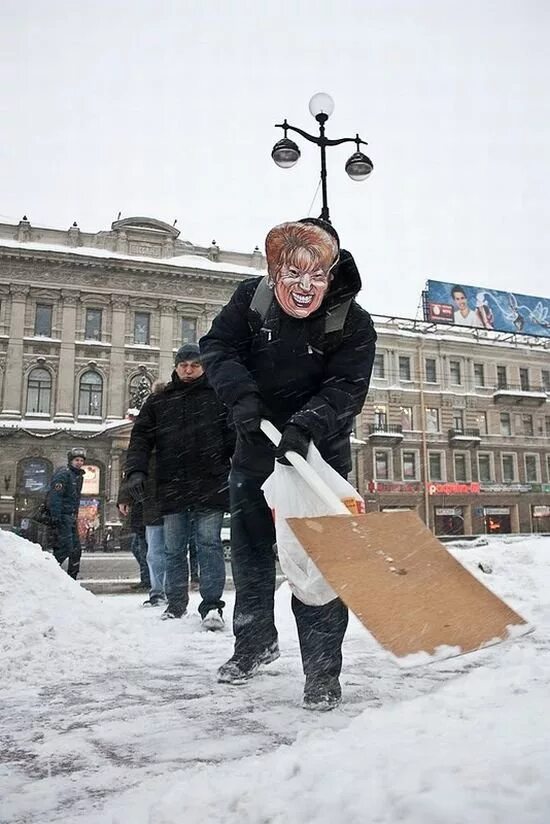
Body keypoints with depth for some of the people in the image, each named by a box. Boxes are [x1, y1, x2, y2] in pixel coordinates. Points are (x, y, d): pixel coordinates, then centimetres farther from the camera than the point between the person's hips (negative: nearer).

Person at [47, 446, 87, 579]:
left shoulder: (78, 475, 17)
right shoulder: (63, 474, -11)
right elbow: (54, 497, -19)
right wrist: (55, 518, -25)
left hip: (71, 517, 9)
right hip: (62, 517, -9)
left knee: (76, 549, 9)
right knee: (65, 548, -13)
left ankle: (72, 579, 17)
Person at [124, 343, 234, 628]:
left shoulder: (218, 397, 8)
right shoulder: (158, 402, 15)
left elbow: (234, 438, 4)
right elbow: (141, 437, 10)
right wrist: (136, 470, -4)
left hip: (210, 487, -3)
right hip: (172, 489, 3)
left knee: (209, 545, -4)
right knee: (173, 550, 11)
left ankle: (212, 605, 1)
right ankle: (175, 604, 24)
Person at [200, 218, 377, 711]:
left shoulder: (353, 323, -17)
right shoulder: (251, 299, -10)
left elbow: (346, 389, -22)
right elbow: (217, 348, -7)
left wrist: (305, 427, -38)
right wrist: (241, 395, -24)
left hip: (320, 453, -3)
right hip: (256, 446, 4)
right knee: (249, 549, 15)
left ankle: (323, 670, 8)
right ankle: (256, 641, 37)